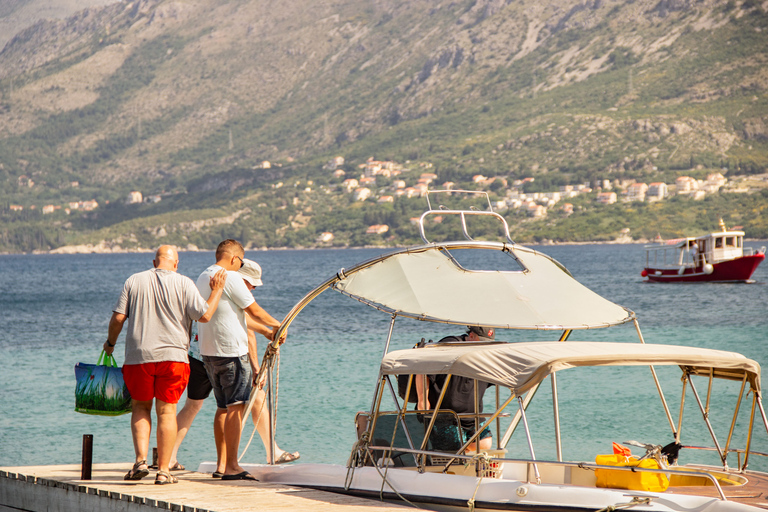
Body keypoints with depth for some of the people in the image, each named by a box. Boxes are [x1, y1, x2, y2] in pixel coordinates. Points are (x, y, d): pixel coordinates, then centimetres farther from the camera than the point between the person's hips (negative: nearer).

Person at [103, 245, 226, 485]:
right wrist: (217, 290, 9)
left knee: (141, 407, 15)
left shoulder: (134, 281, 6)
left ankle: (141, 459, -3)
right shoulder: (183, 284, 0)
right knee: (166, 411, 3)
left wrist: (110, 342, 18)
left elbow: (118, 317, 2)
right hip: (172, 356, -1)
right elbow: (204, 315, -5)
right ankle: (163, 470, 0)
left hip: (138, 356, 1)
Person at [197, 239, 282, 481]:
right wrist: (276, 325, 10)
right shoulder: (231, 278, -13)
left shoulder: (202, 278, 16)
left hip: (208, 352, 9)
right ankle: (231, 466, -9)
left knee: (223, 408, 14)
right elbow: (254, 311, -9)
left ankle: (222, 464, 14)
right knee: (236, 407, -7)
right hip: (232, 352, -9)